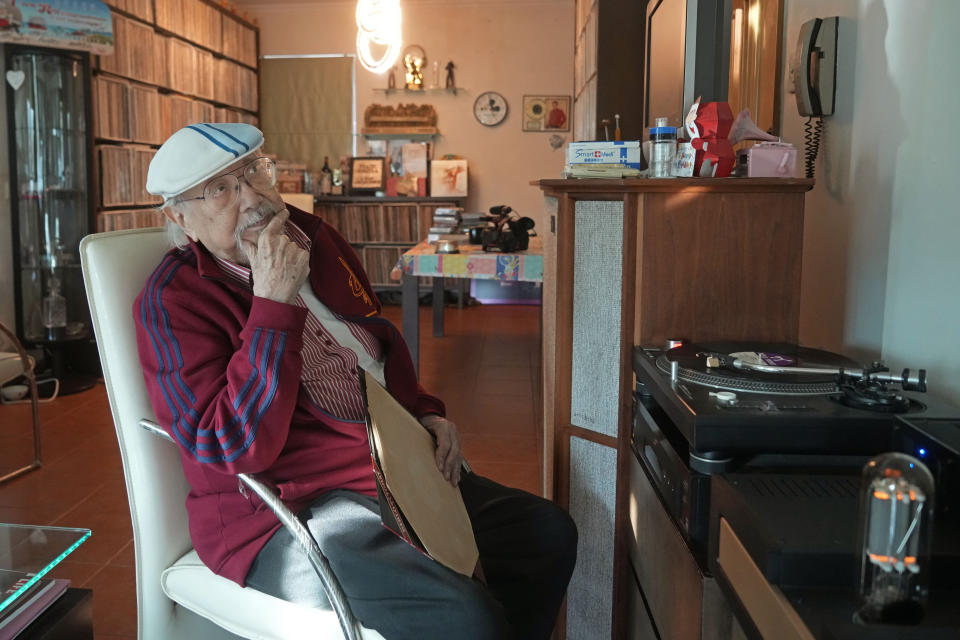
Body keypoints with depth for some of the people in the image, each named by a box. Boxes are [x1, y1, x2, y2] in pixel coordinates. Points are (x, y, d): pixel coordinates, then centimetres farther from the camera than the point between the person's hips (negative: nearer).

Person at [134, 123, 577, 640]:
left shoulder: (312, 235, 7)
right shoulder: (171, 301, -14)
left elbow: (381, 341, 22)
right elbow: (237, 450, -25)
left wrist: (422, 412, 6)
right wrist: (274, 304, -27)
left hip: (396, 468, 8)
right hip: (289, 511, -8)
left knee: (548, 531, 7)